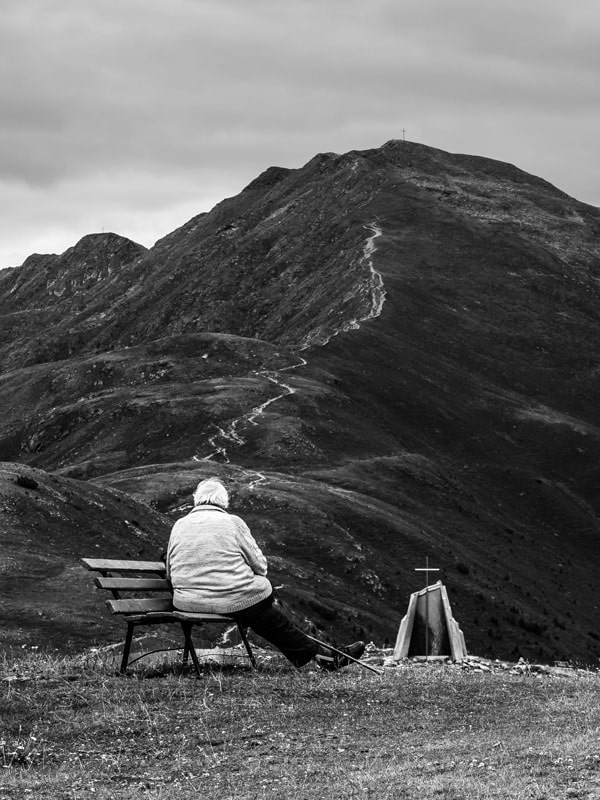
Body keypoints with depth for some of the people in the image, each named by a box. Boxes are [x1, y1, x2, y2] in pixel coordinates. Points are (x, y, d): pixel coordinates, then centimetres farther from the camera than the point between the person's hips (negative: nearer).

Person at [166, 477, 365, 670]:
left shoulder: (179, 526, 7)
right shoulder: (232, 523, -5)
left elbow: (170, 572, 11)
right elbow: (260, 565, -2)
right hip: (235, 601, -6)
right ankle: (326, 656, 22)